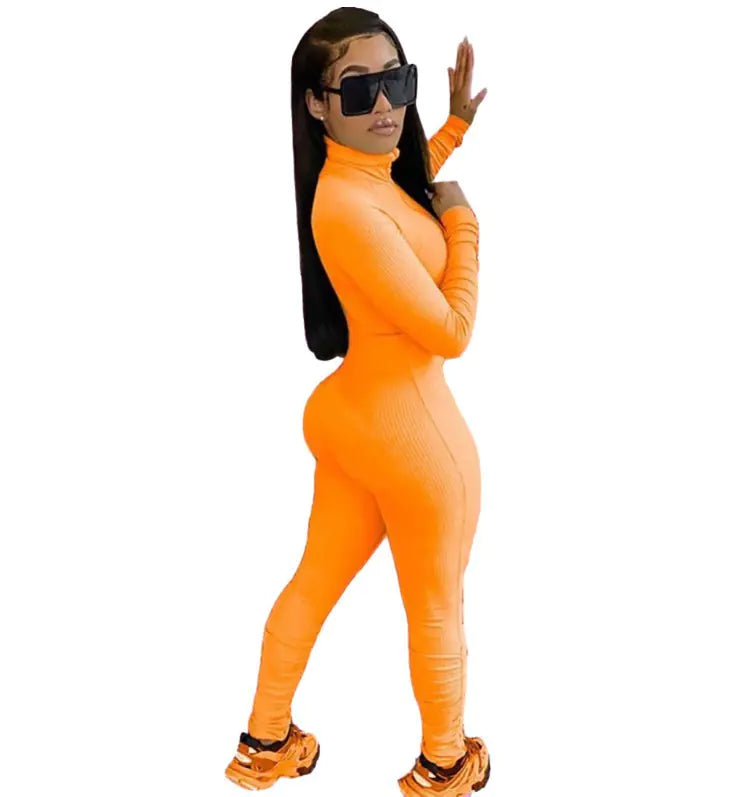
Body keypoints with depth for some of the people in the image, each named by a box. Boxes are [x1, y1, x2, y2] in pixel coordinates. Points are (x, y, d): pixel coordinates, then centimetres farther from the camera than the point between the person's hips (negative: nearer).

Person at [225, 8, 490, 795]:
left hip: (350, 410, 9)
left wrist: (460, 119, 17)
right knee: (437, 609, 13)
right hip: (411, 427, -9)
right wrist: (463, 223, -11)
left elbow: (411, 183, 27)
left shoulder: (368, 173, -1)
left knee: (315, 581, 21)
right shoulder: (350, 206, -30)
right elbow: (450, 332, -23)